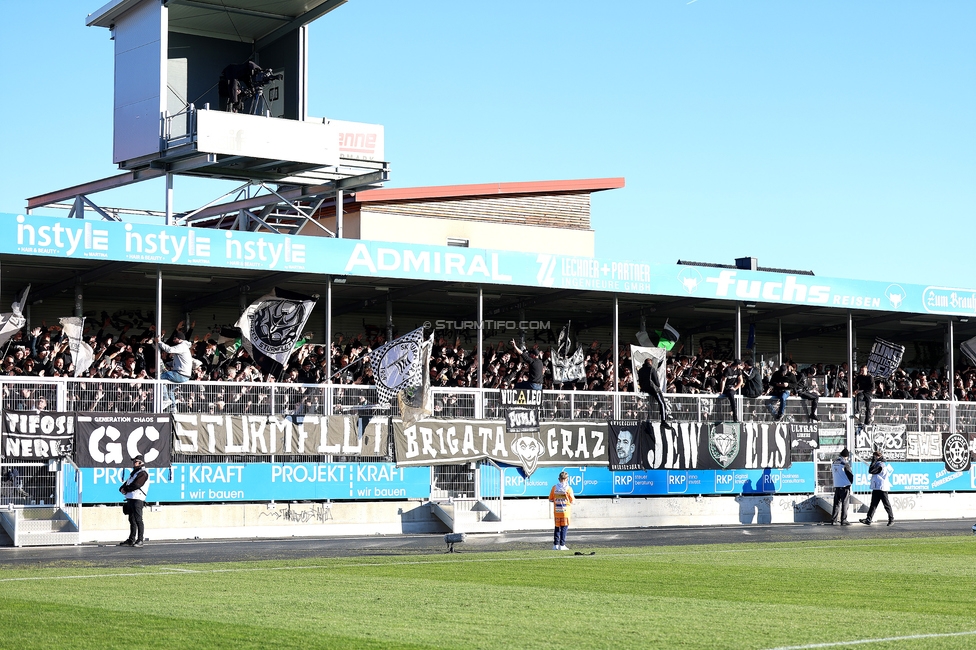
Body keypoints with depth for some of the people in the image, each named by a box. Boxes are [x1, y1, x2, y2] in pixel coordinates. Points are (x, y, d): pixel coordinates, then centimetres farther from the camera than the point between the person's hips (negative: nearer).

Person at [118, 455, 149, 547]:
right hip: (130, 499, 9)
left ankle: (140, 540, -9)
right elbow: (126, 483, 21)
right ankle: (131, 540, 14)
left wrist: (125, 489, -5)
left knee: (138, 520, -9)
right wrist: (122, 488, -1)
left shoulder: (143, 473, -7)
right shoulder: (133, 473, 24)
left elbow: (136, 485, -17)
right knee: (132, 520, 10)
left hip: (137, 499, -9)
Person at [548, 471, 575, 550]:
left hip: (556, 511, 3)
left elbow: (551, 499, 5)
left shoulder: (554, 487, 0)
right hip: (565, 511, -3)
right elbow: (572, 501, -5)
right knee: (564, 527, 2)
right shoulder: (568, 489, -8)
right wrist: (574, 499, 17)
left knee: (557, 527, 13)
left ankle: (555, 545, 11)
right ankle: (562, 545, -1)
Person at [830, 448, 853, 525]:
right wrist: (851, 481, 11)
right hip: (845, 486, -6)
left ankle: (834, 520, 9)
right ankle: (843, 520, -2)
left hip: (836, 486, 6)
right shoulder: (845, 463, -13)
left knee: (836, 503, 11)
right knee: (845, 504, 0)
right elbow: (850, 474, -7)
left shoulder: (833, 463, 7)